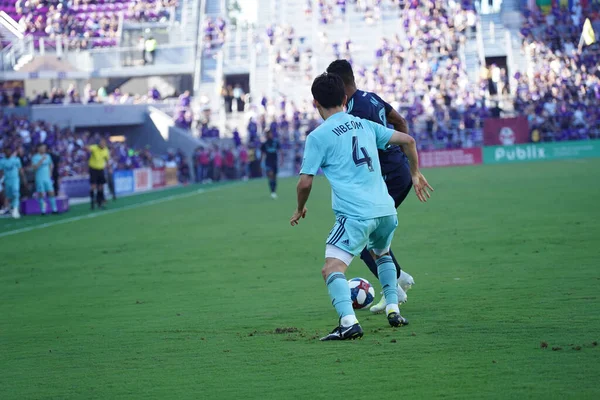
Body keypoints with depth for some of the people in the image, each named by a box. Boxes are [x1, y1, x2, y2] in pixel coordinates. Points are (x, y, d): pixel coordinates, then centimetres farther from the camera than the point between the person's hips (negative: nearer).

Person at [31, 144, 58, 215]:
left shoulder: (47, 156, 10)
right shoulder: (35, 157, -6)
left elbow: (51, 165, 25)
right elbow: (35, 167, -18)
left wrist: (50, 173, 13)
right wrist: (41, 160, -23)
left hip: (47, 178, 5)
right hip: (40, 179, -5)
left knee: (51, 193, 1)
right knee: (41, 195, -3)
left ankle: (54, 209, 6)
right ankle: (43, 210, 2)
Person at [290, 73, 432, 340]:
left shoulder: (318, 137, 0)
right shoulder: (365, 125, 16)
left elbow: (305, 182, -1)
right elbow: (408, 141, 18)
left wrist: (300, 209, 18)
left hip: (355, 215, -6)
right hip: (386, 210, 7)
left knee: (332, 269, -13)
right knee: (381, 254, 34)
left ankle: (349, 321, -34)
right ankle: (393, 310, 26)